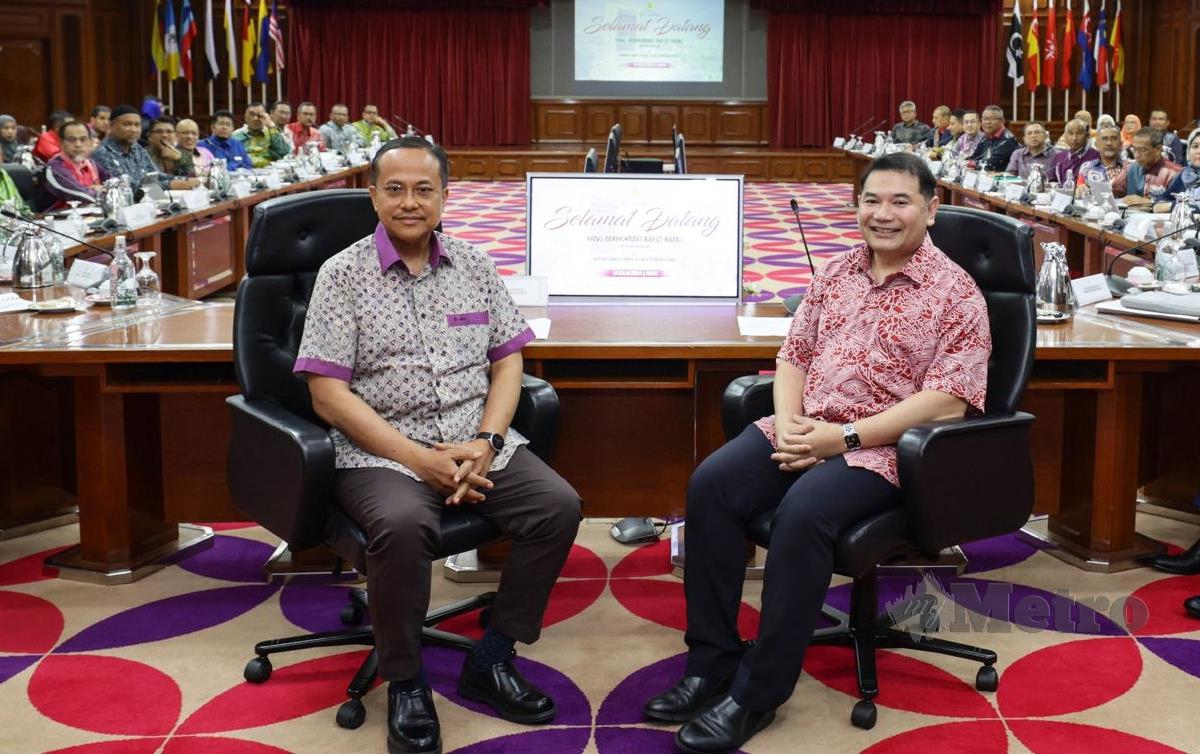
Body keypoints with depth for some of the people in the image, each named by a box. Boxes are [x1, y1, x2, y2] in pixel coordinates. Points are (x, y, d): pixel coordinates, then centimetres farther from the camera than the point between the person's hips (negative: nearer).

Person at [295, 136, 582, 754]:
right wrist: (420, 459, -16)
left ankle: (491, 662, 0)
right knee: (404, 527, -35)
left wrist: (486, 441, -9)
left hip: (478, 444, 4)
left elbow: (507, 360, 11)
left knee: (559, 506, -19)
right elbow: (328, 395, -8)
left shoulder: (475, 266, 10)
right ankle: (405, 684, -9)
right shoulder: (343, 275, -2)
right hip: (383, 453, -4)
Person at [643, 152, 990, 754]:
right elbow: (793, 354, 15)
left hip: (883, 447, -5)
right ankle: (711, 663, -9)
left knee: (802, 512, -33)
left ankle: (757, 693, -19)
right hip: (804, 430, 6)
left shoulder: (955, 293, -5)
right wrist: (788, 422, -7)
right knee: (711, 484, -19)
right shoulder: (837, 273, 13)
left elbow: (948, 401, -14)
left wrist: (843, 436, -19)